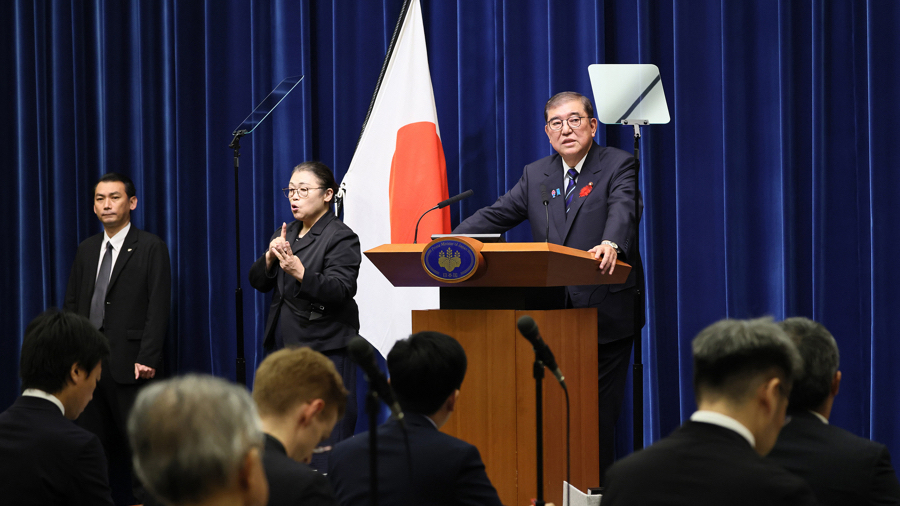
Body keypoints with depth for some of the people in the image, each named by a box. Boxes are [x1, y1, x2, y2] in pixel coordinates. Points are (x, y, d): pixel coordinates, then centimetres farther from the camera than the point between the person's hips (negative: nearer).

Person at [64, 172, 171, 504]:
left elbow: (159, 307, -8)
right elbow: (72, 304, 17)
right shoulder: (86, 249, 16)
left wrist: (147, 358, -16)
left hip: (129, 361, -5)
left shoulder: (151, 248, -1)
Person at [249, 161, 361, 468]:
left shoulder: (341, 238, -7)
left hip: (324, 348, -7)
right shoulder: (286, 233, 17)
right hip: (284, 344, 7)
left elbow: (340, 290, -19)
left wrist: (300, 273, -33)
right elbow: (258, 282, 14)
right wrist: (270, 258, -7)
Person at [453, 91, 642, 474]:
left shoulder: (618, 165, -1)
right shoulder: (535, 175, 14)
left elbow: (624, 210, -20)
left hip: (604, 312, -5)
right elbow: (495, 215, 9)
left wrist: (611, 244, -43)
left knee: (600, 411, -2)